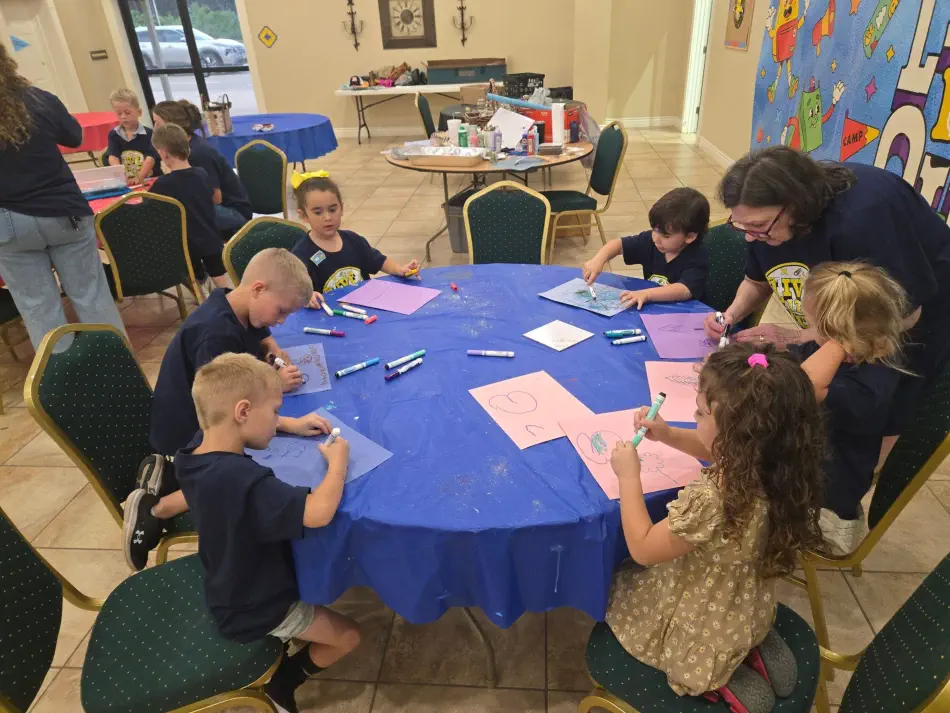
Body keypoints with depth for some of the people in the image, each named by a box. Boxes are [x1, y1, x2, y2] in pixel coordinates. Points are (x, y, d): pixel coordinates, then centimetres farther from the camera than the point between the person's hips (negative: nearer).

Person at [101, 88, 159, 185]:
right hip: (124, 181, 2)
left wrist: (139, 178, -24)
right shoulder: (113, 134, 9)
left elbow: (150, 159, -10)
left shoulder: (148, 134, 0)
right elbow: (112, 157, -3)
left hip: (148, 180, -2)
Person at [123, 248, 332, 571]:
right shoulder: (217, 333, -30)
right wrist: (272, 384, -29)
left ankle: (170, 476, 6)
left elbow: (261, 338, 19)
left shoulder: (238, 310, -3)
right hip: (189, 437, -9)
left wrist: (275, 351, -3)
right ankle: (157, 508, -7)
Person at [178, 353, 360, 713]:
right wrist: (338, 460, -33)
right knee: (348, 636, 7)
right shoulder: (243, 480, -42)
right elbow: (319, 512, -51)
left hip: (230, 588, 8)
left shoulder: (196, 451, -14)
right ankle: (282, 682, 24)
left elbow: (243, 423, 8)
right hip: (256, 609, -8)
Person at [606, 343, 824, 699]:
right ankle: (749, 652, 18)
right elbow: (721, 452, 8)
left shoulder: (711, 501, -41)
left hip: (703, 636, -7)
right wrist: (668, 435, -4)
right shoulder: (770, 462, -18)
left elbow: (642, 549, -23)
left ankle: (723, 678, 13)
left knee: (610, 588, 16)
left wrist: (628, 476, -16)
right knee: (630, 577, 26)